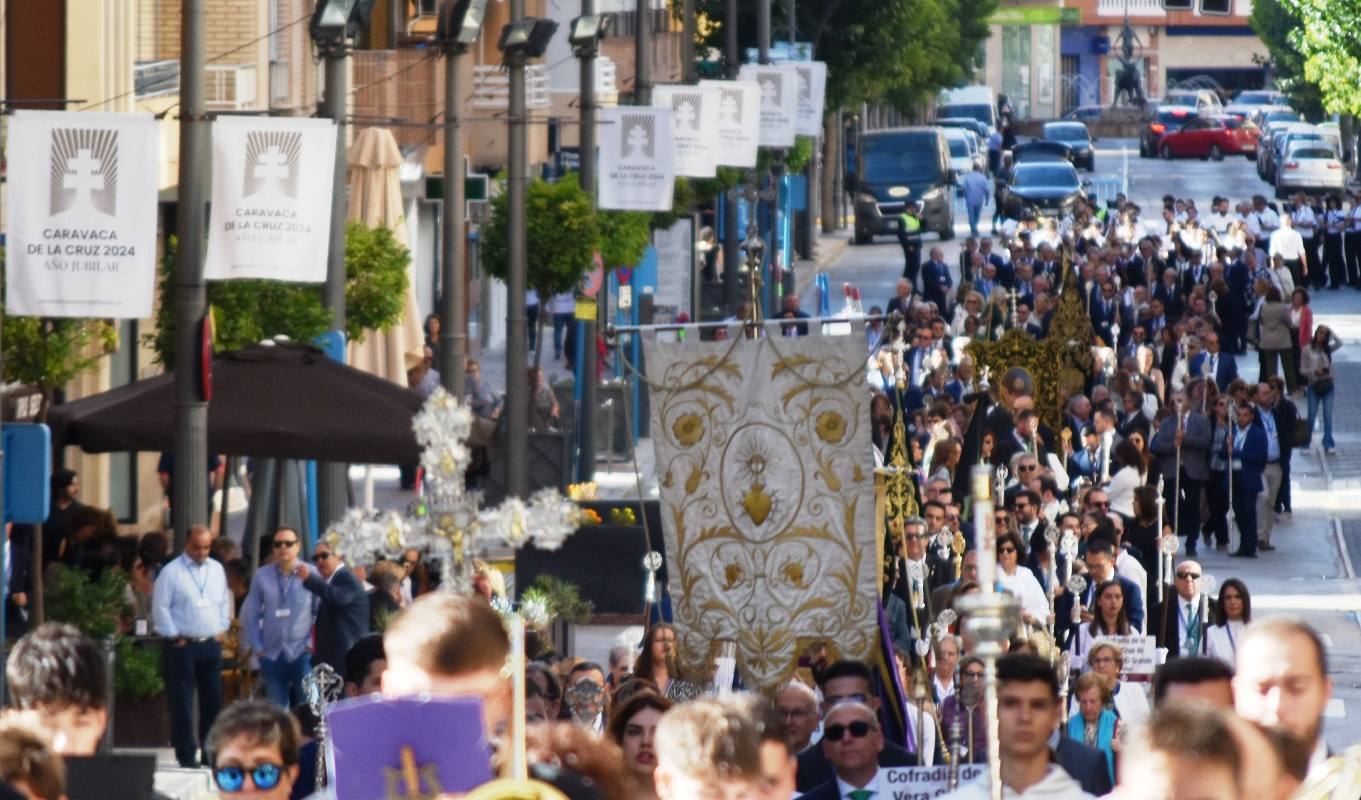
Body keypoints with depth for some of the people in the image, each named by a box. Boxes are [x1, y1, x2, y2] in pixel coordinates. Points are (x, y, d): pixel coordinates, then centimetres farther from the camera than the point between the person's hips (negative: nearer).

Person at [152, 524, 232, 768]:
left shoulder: (216, 570, 12)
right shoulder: (172, 572, -6)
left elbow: (225, 602, 21)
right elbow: (160, 606, -6)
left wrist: (221, 629, 11)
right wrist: (174, 636, -8)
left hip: (211, 644, 5)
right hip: (183, 646, -5)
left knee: (212, 702, 8)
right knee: (182, 704, -5)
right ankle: (186, 755, -2)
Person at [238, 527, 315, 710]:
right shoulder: (262, 576, 4)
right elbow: (249, 615, 10)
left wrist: (312, 643, -6)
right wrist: (258, 647, 4)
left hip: (301, 654, -3)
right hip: (272, 656, 3)